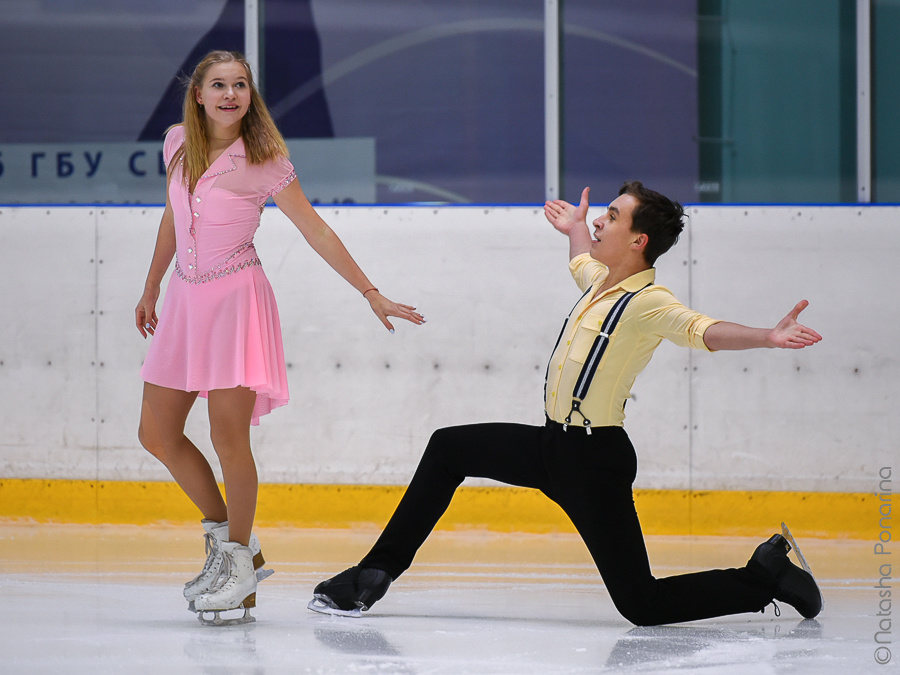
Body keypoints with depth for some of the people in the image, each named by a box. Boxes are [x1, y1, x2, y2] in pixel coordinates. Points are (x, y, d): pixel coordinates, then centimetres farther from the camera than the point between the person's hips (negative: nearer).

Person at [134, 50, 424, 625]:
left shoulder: (263, 163, -11)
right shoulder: (178, 143, 4)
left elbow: (317, 232, -6)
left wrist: (373, 294, -6)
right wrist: (151, 289, 26)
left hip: (236, 299, -6)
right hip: (185, 299, 6)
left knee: (228, 435, -10)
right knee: (157, 433, 5)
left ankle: (238, 567, 4)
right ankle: (231, 541, 20)